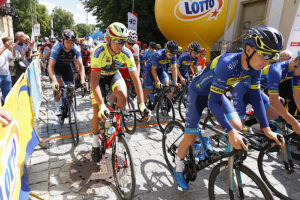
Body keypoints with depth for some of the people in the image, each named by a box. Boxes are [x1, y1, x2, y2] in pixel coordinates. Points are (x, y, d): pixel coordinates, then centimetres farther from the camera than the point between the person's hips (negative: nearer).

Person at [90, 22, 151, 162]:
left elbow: (136, 78, -29)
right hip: (98, 76, -1)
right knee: (97, 112, -7)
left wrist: (142, 104, -37)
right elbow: (94, 81, -40)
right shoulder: (99, 52, -34)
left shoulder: (126, 53, -27)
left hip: (114, 75, 2)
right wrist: (102, 106, -51)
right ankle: (95, 144, 16)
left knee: (122, 96, -30)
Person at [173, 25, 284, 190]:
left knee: (237, 125, -9)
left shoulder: (255, 67, -14)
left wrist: (266, 128, -11)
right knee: (190, 138, -4)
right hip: (198, 93, -6)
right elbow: (213, 102, -36)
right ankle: (178, 169, 22)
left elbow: (255, 97, -6)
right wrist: (230, 132, -40)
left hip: (217, 93, 6)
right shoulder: (228, 63, -36)